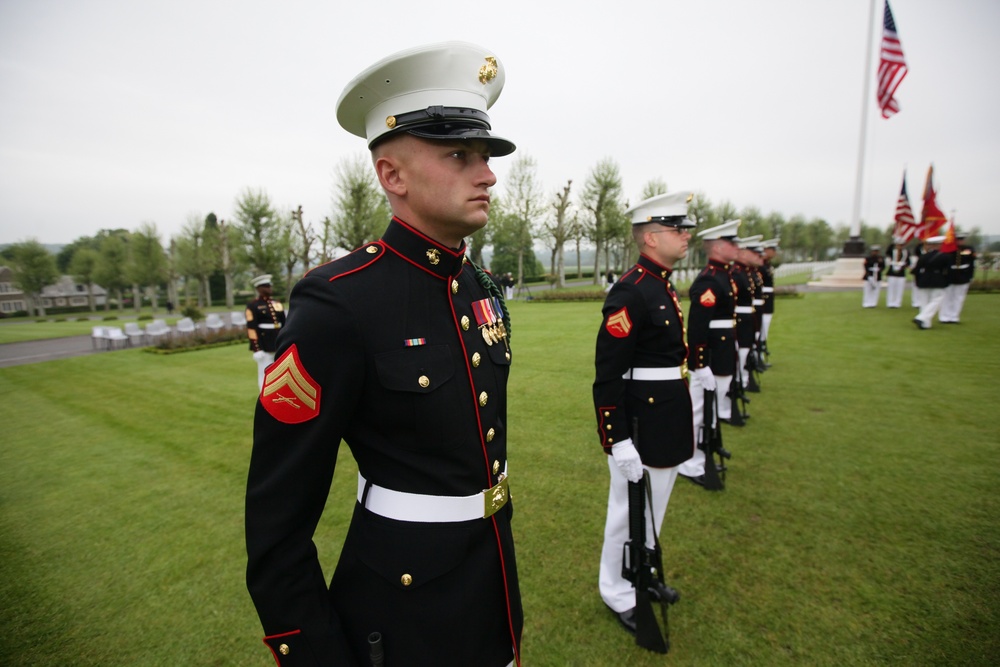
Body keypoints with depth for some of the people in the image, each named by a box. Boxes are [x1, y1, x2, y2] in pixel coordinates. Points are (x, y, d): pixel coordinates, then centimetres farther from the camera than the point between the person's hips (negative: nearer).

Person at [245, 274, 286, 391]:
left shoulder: (277, 303, 11)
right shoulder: (253, 306, -7)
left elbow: (284, 324, 14)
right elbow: (251, 328, -12)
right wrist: (256, 349, -17)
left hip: (279, 344, 6)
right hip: (264, 346, -6)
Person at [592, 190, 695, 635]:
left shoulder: (663, 286, 9)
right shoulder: (629, 293, -21)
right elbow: (608, 375, -23)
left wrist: (679, 421, 21)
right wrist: (618, 440, -23)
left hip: (667, 419, 9)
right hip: (640, 424, -9)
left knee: (654, 507, 23)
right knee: (630, 509, 9)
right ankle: (618, 592, 31)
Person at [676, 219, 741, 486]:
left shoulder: (722, 275, 12)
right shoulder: (709, 281, -20)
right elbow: (697, 327, -25)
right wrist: (700, 366, -25)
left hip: (722, 360, 10)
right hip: (710, 361, -10)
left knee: (712, 412, 20)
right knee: (700, 412, 1)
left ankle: (701, 458, 35)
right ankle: (690, 465, 15)